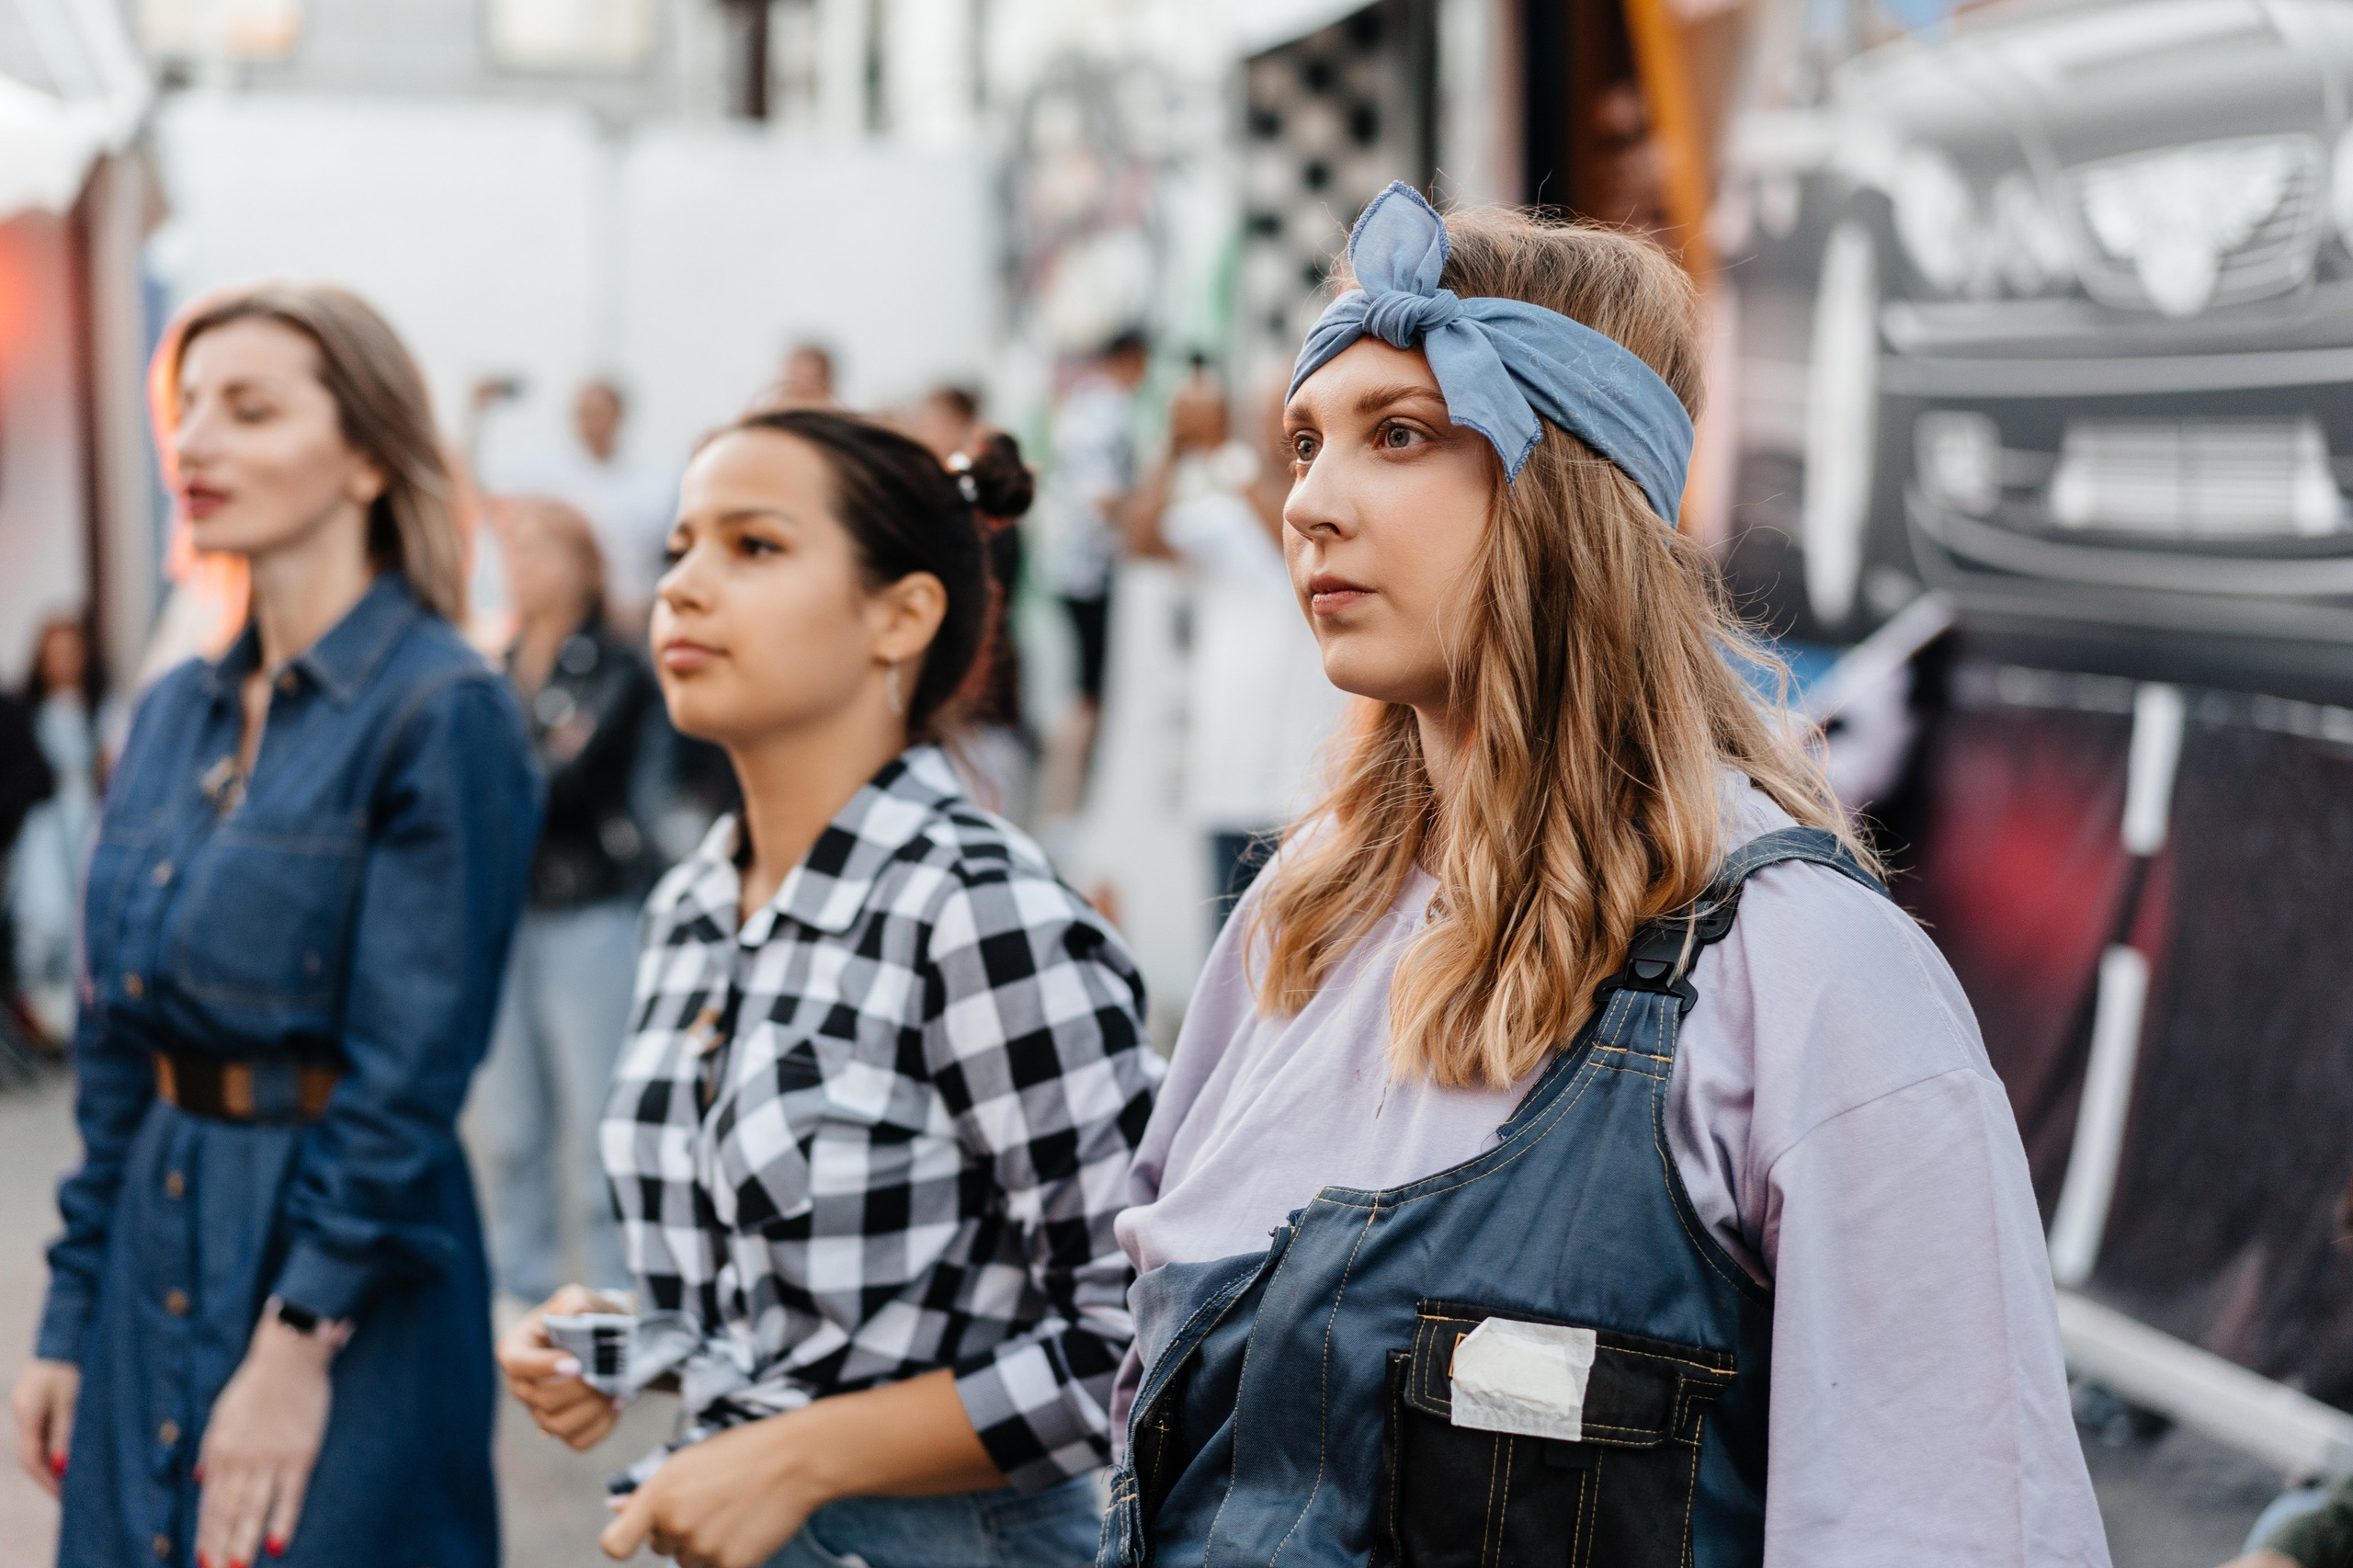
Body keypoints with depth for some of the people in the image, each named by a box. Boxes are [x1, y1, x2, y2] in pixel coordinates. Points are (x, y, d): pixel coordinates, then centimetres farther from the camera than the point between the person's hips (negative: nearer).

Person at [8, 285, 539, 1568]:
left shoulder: (444, 713, -13)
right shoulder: (175, 714, 9)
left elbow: (410, 1072, -16)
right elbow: (113, 1052, 12)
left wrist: (301, 1343, -17)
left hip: (343, 1272, -7)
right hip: (153, 1258, 7)